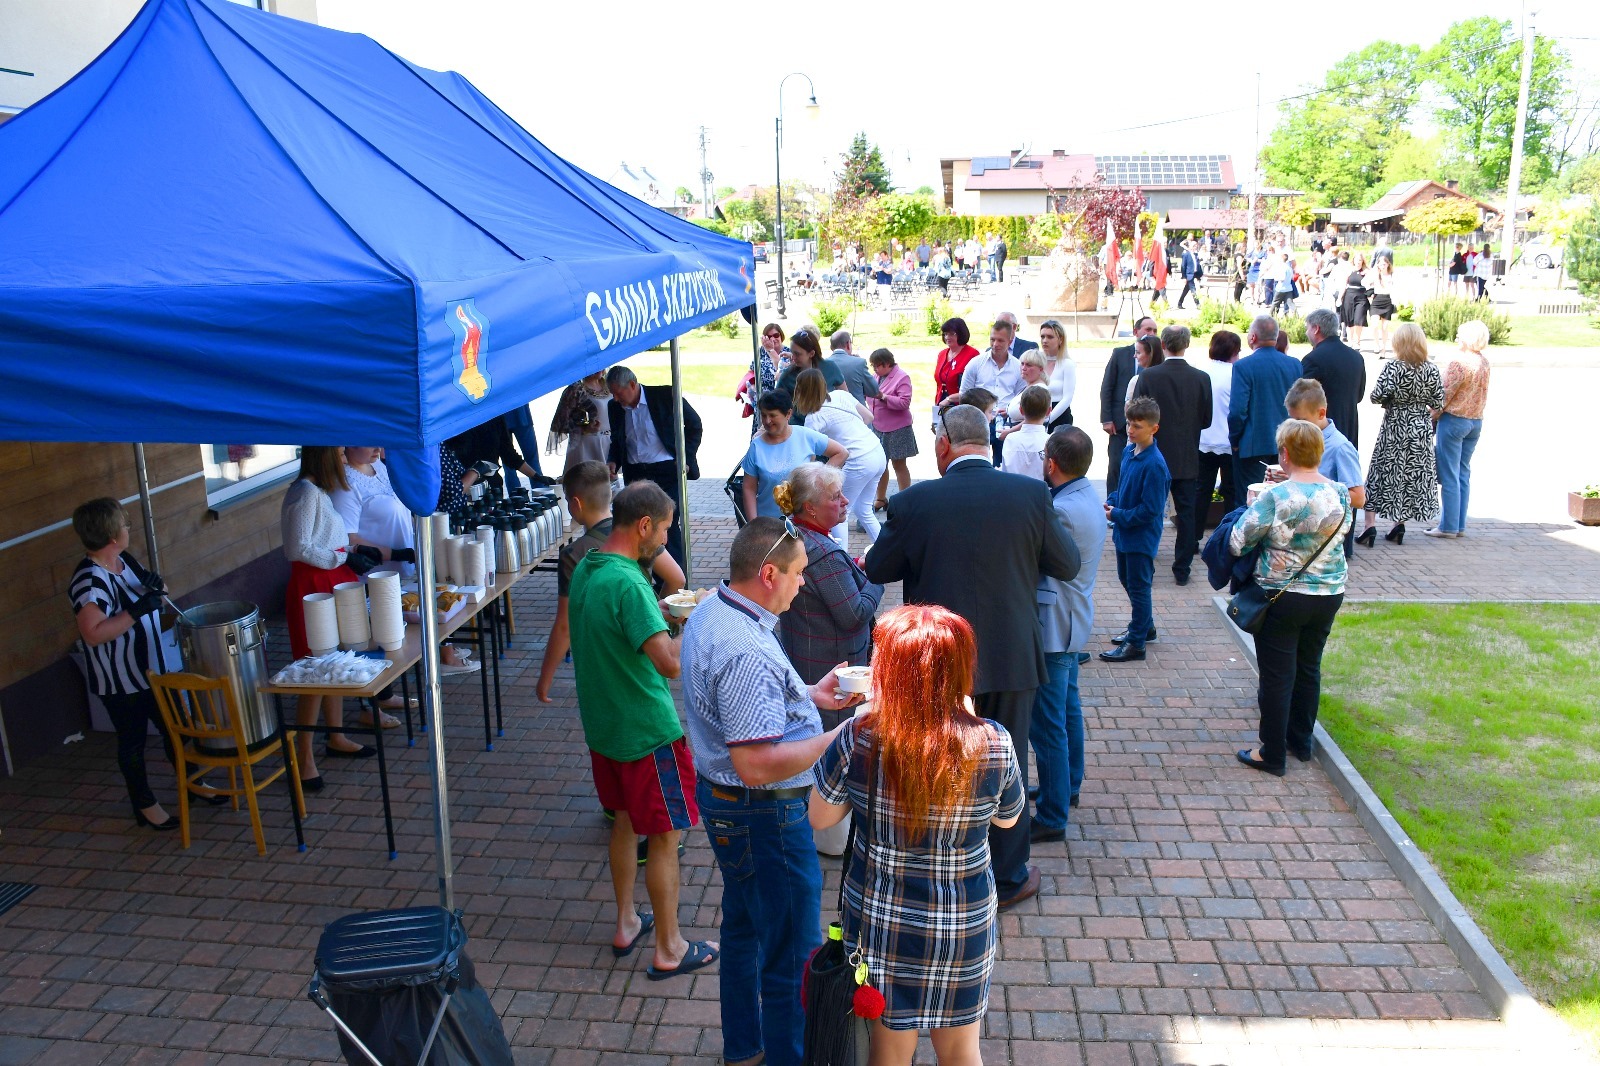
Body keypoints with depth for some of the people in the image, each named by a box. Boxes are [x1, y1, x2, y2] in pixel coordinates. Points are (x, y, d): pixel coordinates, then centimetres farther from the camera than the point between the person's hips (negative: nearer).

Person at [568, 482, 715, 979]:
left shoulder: (585, 569, 2)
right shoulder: (628, 584, -27)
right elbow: (671, 662, -34)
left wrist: (661, 614, 13)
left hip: (602, 724, 9)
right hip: (647, 731, -9)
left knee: (625, 822, 23)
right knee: (663, 838, 5)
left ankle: (626, 924, 38)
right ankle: (669, 950, 18)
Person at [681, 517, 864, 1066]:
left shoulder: (709, 612, 1)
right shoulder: (747, 651, -31)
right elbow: (758, 764, -33)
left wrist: (808, 694, 9)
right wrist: (839, 737, -25)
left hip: (721, 797, 11)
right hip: (764, 814, -11)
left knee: (744, 926, 27)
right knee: (792, 955, 6)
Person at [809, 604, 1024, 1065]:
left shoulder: (858, 740, -24)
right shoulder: (993, 743, -21)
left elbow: (819, 818, -7)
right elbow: (1008, 818, 0)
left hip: (880, 918, 0)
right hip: (964, 924, 1)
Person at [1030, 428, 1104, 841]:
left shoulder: (1061, 510, -27)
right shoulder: (1089, 497, 3)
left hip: (1052, 628, -11)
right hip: (1075, 621, 11)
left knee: (1047, 724, -1)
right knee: (1068, 706, 25)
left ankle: (1052, 817, 8)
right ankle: (1068, 786, 43)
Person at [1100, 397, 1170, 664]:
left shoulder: (1154, 465, -25)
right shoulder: (1129, 451, 0)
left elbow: (1150, 510, -25)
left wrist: (1117, 515, -20)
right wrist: (1111, 501, -3)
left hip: (1142, 536, -9)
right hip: (1125, 532, 9)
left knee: (1138, 587, 4)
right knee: (1126, 580, 23)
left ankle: (1136, 644, 17)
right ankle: (1144, 626, 42)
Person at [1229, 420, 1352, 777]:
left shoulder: (1276, 497, -22)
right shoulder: (1340, 493, -4)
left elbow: (1237, 543, -17)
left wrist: (1252, 506, 1)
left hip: (1282, 598, -5)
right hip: (1329, 596, 6)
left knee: (1277, 676, 5)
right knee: (1308, 669, 20)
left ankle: (1272, 754, 15)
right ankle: (1301, 742, 34)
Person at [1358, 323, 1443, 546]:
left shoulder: (1392, 368, -15)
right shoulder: (1432, 370, -5)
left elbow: (1376, 397, -17)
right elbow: (1439, 402, -2)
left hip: (1394, 428, -3)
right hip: (1422, 429, 3)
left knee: (1382, 474, 5)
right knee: (1414, 476, 13)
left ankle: (1370, 526, 0)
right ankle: (1398, 526, 17)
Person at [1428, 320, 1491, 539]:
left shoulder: (1459, 362, -17)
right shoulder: (1484, 362, 7)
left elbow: (1444, 395, -15)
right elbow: (1482, 394, 12)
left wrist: (1431, 420, -6)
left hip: (1454, 420, -8)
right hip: (1476, 421, 8)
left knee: (1449, 476, -2)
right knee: (1463, 474, 12)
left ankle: (1448, 526, 0)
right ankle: (1460, 525, 15)